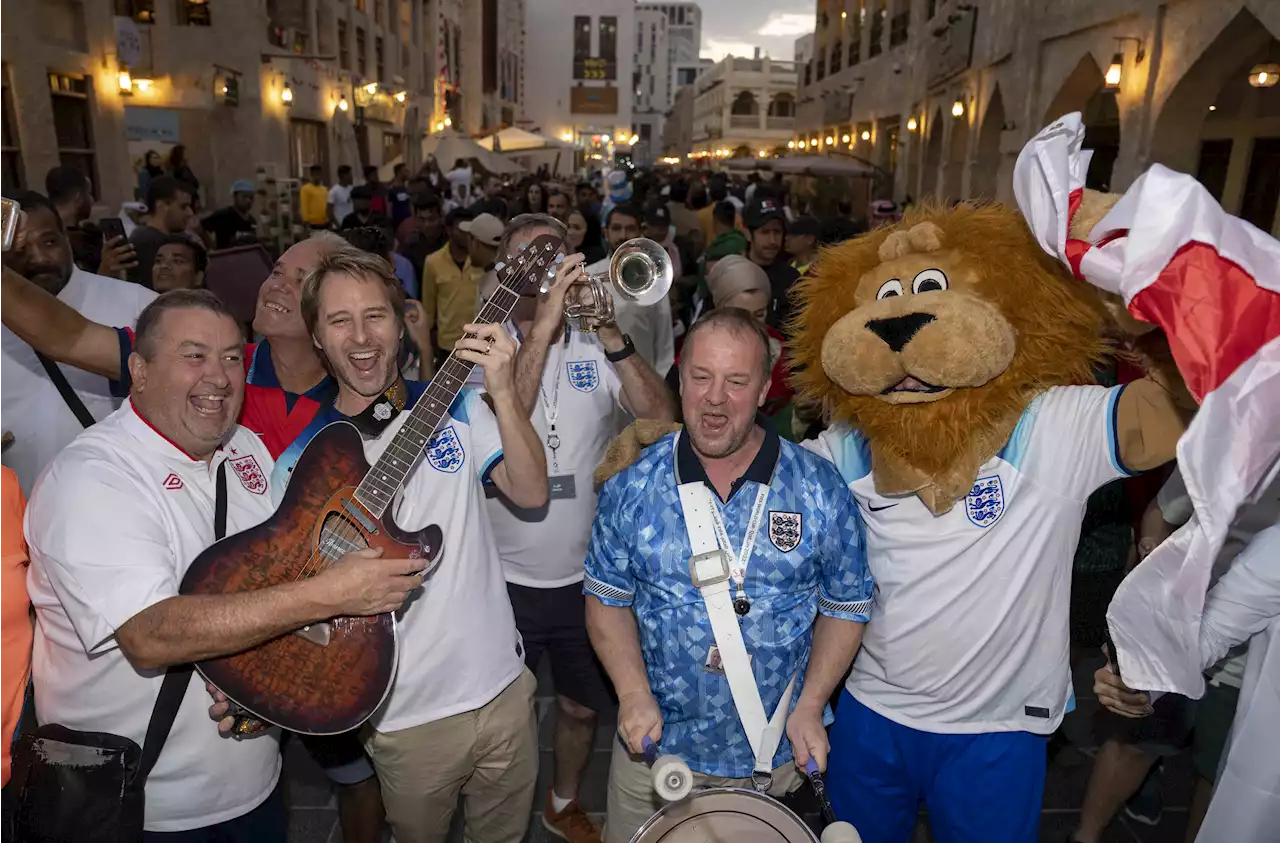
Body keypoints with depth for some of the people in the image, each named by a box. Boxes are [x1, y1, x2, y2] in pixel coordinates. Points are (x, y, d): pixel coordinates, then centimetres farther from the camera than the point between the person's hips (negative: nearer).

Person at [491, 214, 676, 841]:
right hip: (505, 576, -2)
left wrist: (609, 335, -25)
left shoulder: (596, 351, -2)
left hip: (585, 573, 2)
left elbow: (662, 420, -16)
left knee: (582, 705, 21)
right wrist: (543, 325, -29)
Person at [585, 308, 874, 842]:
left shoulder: (820, 490, -11)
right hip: (656, 746, 1)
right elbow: (607, 598, -1)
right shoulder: (633, 486, -9)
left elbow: (846, 607, -2)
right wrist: (634, 693, -13)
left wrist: (810, 706, -11)